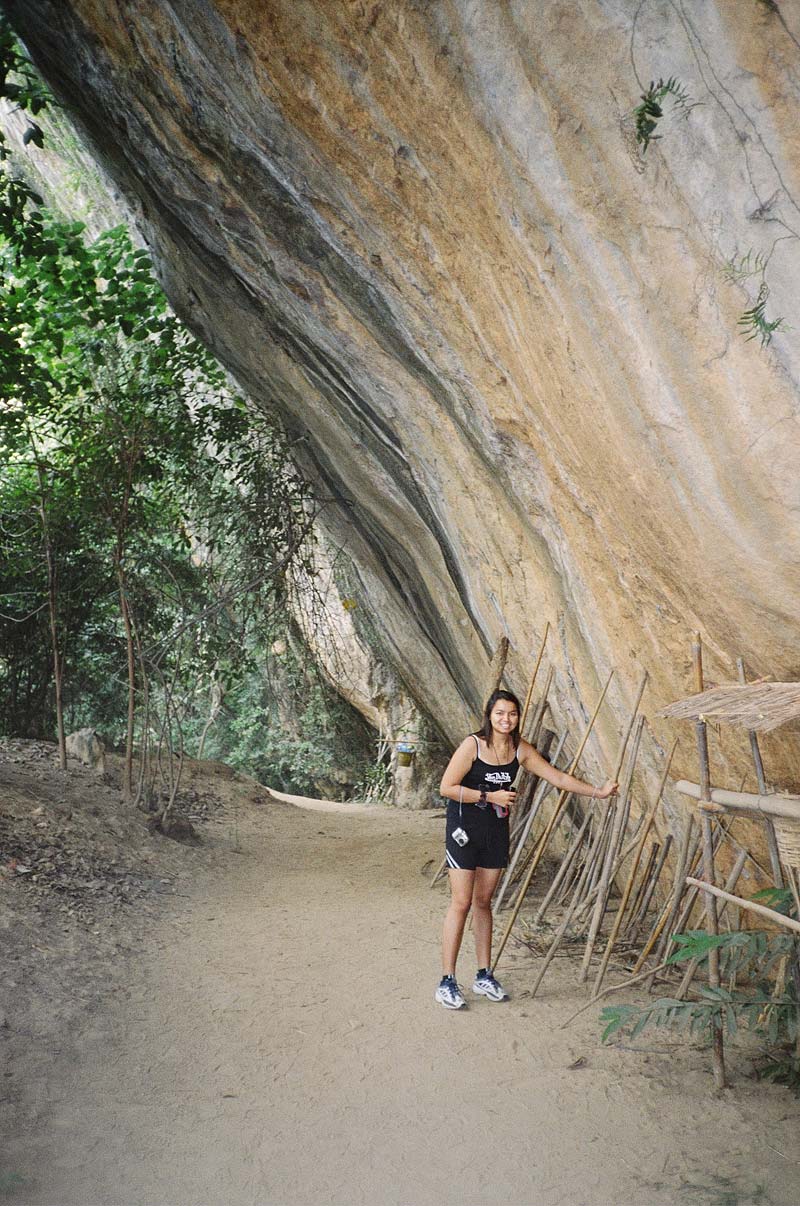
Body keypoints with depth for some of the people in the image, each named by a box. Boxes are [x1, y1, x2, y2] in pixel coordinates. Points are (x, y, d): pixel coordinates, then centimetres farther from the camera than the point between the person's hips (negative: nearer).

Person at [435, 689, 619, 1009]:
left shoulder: (520, 750, 0)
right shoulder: (472, 745, -17)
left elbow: (557, 776, 6)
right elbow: (447, 787, -17)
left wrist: (597, 792, 3)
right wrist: (490, 796, -18)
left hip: (496, 830, 5)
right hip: (464, 829, -5)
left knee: (483, 901, 13)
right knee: (461, 902, -5)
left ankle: (484, 976, 24)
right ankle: (447, 981, 5)